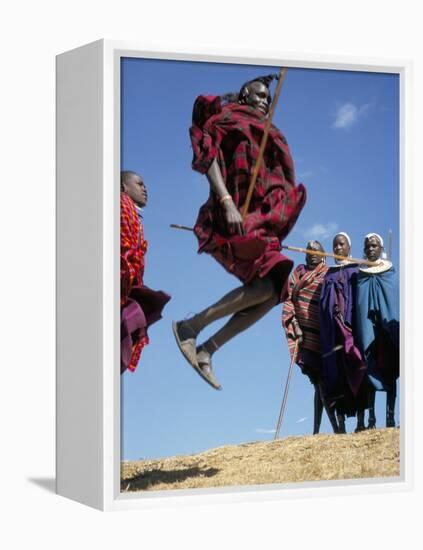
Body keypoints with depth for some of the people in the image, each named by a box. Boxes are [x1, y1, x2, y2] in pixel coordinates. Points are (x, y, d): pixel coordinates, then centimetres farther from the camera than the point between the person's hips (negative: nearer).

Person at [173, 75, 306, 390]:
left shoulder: (262, 133, 30)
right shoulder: (227, 118, 7)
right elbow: (208, 158, -9)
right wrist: (227, 203, -24)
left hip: (259, 221, 8)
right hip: (235, 217, -8)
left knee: (274, 293, -5)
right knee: (267, 285, -26)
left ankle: (207, 349, -3)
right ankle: (190, 327, -17)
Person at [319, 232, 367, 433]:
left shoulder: (357, 270, 10)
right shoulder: (329, 274, 18)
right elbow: (324, 302, 14)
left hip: (354, 324, -2)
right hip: (334, 328, 2)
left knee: (356, 370, -8)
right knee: (337, 372, -4)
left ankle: (361, 421, -8)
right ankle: (341, 423, -5)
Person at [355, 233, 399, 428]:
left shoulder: (390, 273, 10)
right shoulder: (360, 275, 11)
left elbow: (398, 299, 5)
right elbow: (355, 303, 8)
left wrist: (393, 323, -8)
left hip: (387, 321, -1)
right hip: (367, 322, 1)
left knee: (389, 368, -4)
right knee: (370, 367, -5)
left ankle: (390, 417, -6)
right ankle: (371, 417, -6)